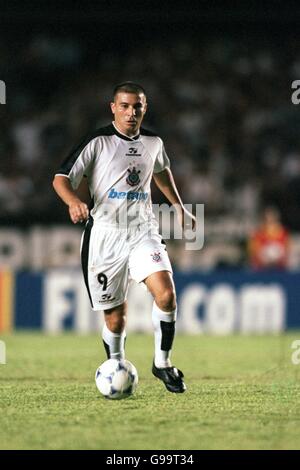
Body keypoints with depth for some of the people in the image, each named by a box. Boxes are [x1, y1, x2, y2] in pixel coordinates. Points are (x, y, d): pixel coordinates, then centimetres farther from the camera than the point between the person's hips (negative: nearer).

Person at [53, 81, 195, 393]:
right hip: (105, 235, -3)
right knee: (115, 316, 1)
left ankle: (162, 363, -3)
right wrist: (73, 201, -31)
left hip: (143, 230, 3)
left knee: (166, 293, -20)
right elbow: (61, 178, -11)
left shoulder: (153, 142, 7)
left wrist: (179, 206, 31)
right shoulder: (98, 142, -7)